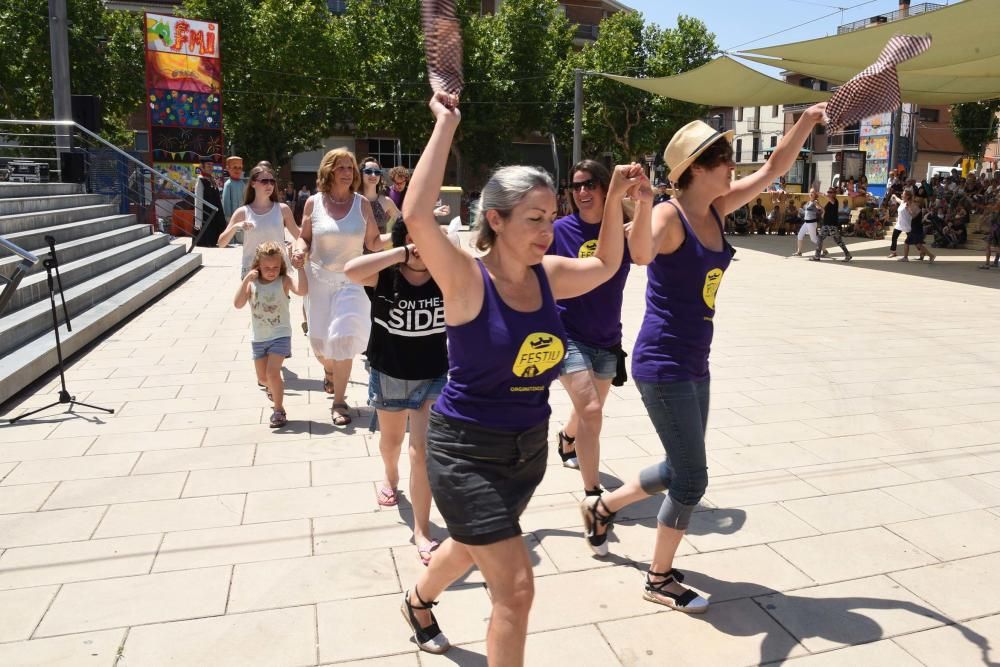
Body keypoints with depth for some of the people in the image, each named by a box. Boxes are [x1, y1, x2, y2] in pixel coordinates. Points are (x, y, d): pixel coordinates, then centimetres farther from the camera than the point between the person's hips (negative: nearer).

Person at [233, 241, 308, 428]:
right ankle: (273, 388, 50)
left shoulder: (284, 281, -12)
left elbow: (302, 290, -31)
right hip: (258, 338, 4)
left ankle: (279, 410, 1)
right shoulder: (252, 283, -4)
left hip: (280, 336, -4)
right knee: (263, 377, 15)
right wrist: (246, 280, -23)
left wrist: (300, 266, -33)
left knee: (272, 372, -16)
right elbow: (238, 304, -16)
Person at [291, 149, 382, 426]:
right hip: (319, 279, 2)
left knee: (343, 339, -9)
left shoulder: (362, 203, -3)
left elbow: (373, 243, 1)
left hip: (352, 280, -1)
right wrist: (300, 250, -16)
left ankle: (339, 402, 4)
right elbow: (304, 238, 6)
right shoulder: (314, 203, -2)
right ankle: (330, 371, 48)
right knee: (319, 340, 11)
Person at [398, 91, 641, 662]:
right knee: (516, 586, -9)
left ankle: (419, 601, 60)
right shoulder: (468, 281, -21)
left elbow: (606, 265, 14)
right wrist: (446, 125, -30)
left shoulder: (547, 275, -4)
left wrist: (615, 201, 1)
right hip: (467, 449, -7)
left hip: (530, 444, 7)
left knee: (475, 544, 29)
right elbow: (417, 216, -38)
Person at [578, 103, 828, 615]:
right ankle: (660, 580, 20)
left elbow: (774, 168, 16)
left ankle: (602, 507, 41)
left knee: (680, 471, 19)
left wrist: (806, 122, 8)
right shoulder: (669, 216, -18)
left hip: (694, 366, 9)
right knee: (692, 479, 0)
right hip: (661, 366, -9)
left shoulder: (715, 210, 6)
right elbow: (641, 253, -42)